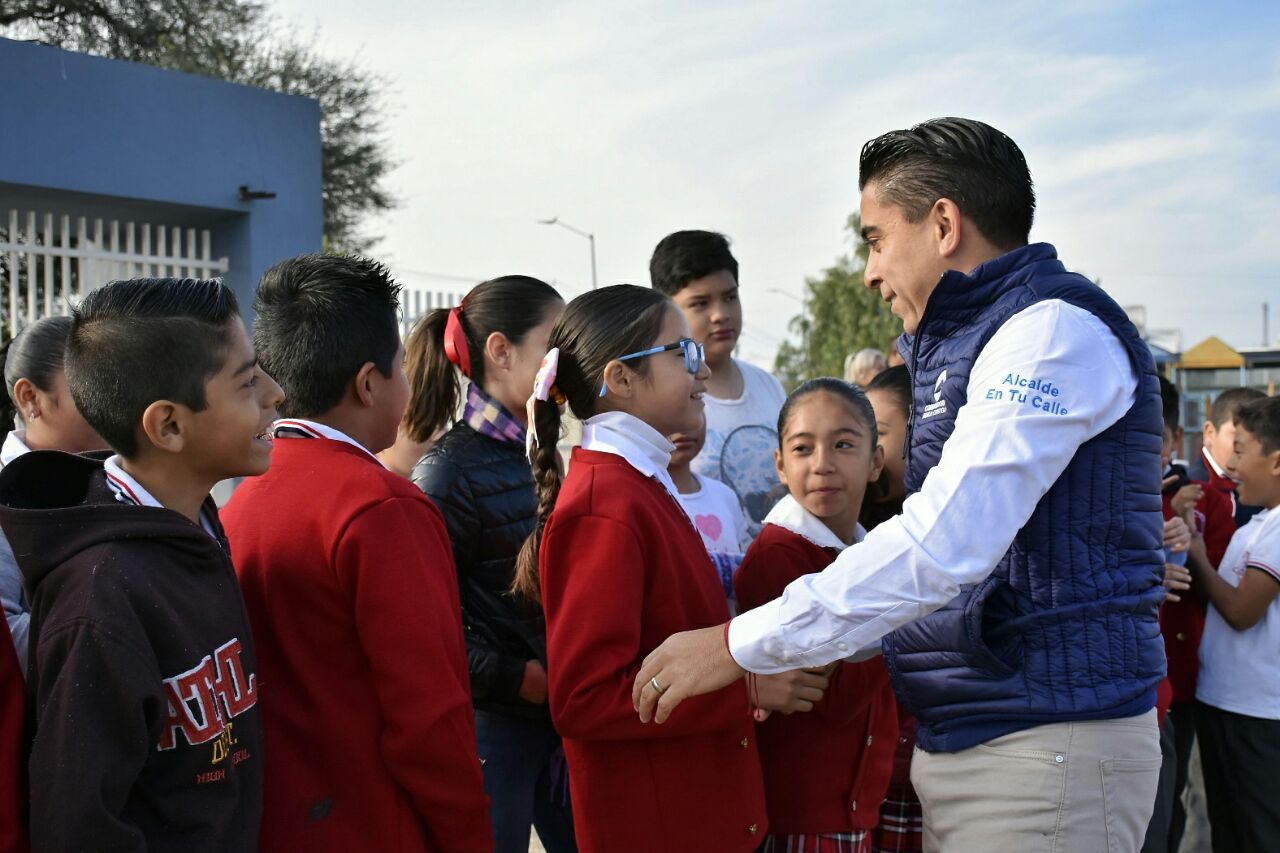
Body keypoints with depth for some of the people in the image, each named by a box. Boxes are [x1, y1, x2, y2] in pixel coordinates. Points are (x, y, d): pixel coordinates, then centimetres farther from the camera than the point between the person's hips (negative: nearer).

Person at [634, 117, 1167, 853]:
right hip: (956, 738, 8)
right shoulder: (957, 344, 17)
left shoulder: (1055, 326, -13)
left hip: (1047, 741, -8)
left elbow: (945, 540, -23)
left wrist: (741, 647, -20)